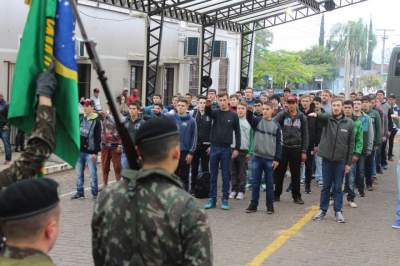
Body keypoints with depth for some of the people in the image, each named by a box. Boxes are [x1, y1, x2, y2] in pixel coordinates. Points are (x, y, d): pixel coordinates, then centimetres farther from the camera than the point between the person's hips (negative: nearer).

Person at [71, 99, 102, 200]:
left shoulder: (96, 121, -7)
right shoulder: (81, 119, 9)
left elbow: (98, 138, -10)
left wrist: (95, 152, -14)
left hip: (90, 152, -6)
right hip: (80, 151, 6)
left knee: (93, 174, -1)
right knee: (79, 173, 10)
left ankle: (95, 193, 7)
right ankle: (79, 192, 19)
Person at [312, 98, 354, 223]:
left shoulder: (349, 123, -1)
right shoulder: (328, 118, -1)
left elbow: (351, 144, 1)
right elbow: (323, 117, -27)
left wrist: (349, 162, -1)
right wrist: (316, 115, -52)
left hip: (340, 159, 0)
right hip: (327, 158, 0)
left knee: (338, 187, 7)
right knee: (326, 186, 9)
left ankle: (338, 211, 15)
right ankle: (323, 210, 19)